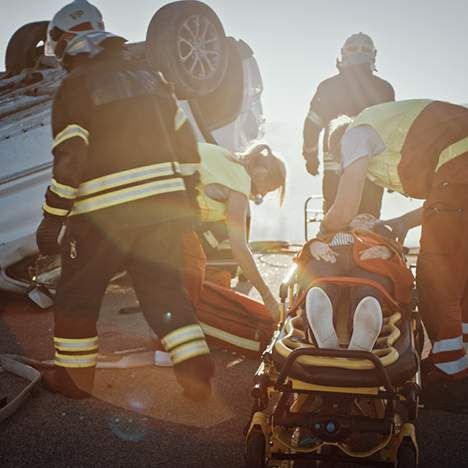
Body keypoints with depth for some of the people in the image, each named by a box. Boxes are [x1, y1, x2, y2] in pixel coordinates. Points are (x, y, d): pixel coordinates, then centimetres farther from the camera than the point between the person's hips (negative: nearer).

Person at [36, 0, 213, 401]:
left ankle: (74, 375, 22)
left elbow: (69, 162, -13)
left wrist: (52, 220, -6)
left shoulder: (75, 86, -6)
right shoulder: (149, 77, 12)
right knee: (164, 288, 14)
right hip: (165, 208, 5)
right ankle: (196, 370, 5)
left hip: (104, 214, -5)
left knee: (78, 293, 13)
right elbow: (186, 142, 13)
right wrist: (187, 196, 21)